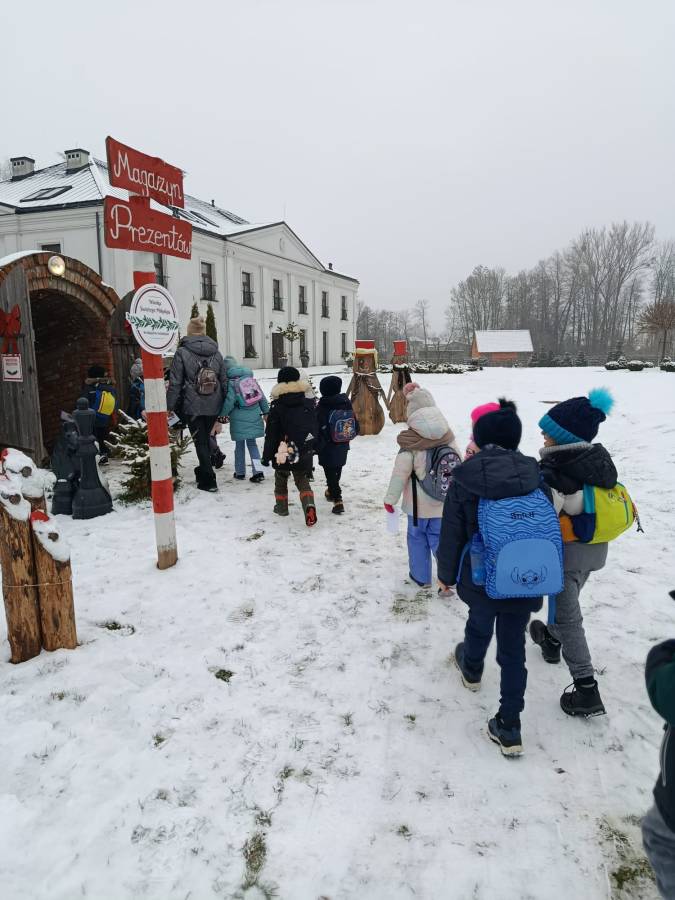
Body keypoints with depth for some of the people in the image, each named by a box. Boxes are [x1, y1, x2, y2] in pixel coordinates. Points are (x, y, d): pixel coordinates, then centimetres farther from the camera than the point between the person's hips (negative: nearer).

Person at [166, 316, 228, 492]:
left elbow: (175, 383, -8)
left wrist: (170, 406, -2)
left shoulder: (182, 352, -8)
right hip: (213, 407, 4)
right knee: (206, 439, 19)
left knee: (200, 442, 3)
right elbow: (224, 381, 7)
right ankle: (203, 471, 32)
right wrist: (224, 407, 14)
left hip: (193, 407, -4)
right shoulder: (216, 353, 5)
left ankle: (208, 481, 3)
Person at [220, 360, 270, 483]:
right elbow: (261, 396, 7)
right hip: (254, 417, 4)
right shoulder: (250, 377, 5)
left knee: (239, 445, 11)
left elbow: (229, 402, -14)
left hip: (239, 420, -4)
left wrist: (223, 414, 2)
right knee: (252, 443, 13)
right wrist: (266, 412, 15)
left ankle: (240, 472, 22)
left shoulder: (231, 383, -11)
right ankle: (258, 471, 0)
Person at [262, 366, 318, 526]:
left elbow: (271, 434, -9)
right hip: (304, 454, 2)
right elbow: (316, 429, 7)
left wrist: (266, 455, -1)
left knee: (281, 480, 23)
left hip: (282, 454, -2)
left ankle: (282, 507, 35)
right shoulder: (310, 404, -1)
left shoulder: (277, 407, -11)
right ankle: (309, 505, -11)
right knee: (303, 481, 14)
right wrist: (312, 448, 20)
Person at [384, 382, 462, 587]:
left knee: (417, 538, 16)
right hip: (445, 504, 4)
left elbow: (399, 475, -14)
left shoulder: (411, 447, -19)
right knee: (439, 538, 16)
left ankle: (421, 576, 28)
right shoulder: (448, 437, -7)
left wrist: (390, 499, -3)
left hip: (419, 505, -3)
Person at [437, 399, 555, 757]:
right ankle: (509, 726, 18)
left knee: (479, 623, 28)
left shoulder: (465, 478, -14)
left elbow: (451, 533, -8)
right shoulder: (534, 474, -5)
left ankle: (471, 669, 58)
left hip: (480, 578, -1)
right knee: (513, 646, 13)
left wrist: (446, 574, 8)